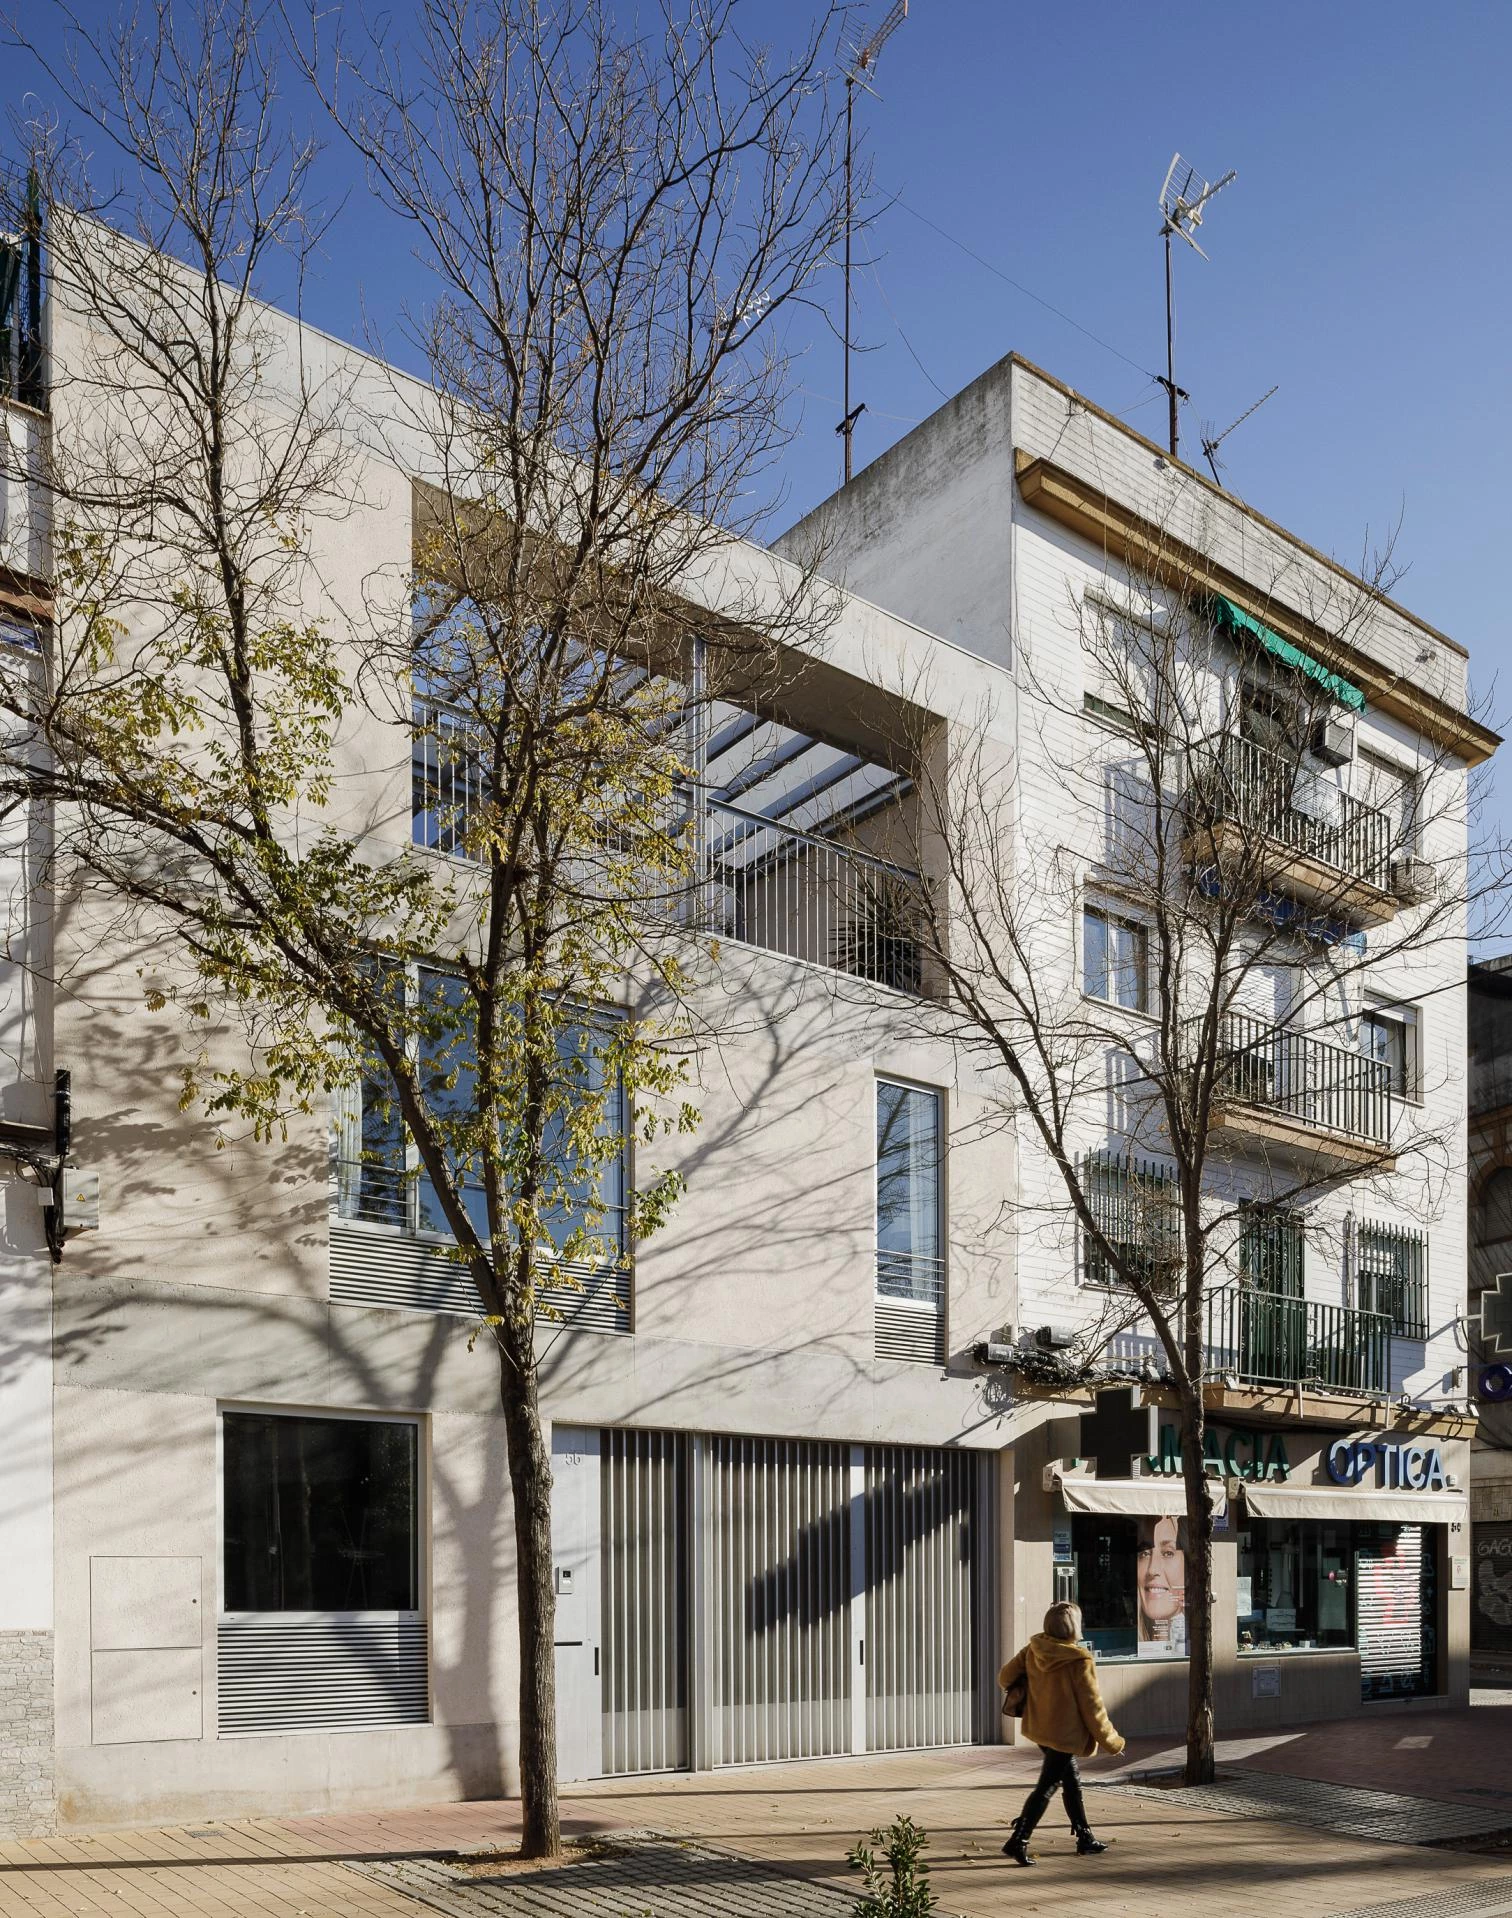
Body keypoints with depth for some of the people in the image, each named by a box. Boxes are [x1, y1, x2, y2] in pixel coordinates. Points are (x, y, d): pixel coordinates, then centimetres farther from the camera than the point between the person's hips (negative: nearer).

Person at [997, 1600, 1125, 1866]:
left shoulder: (1033, 1650, -4)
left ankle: (1085, 1837, 30)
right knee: (1047, 1787, -1)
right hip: (1065, 1732, -7)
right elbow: (1092, 1706, -14)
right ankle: (1017, 1842, -5)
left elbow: (1005, 1677, 3)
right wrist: (1110, 1741, -1)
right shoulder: (1079, 1661, -21)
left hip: (1038, 1728, 7)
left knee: (1071, 1781, 21)